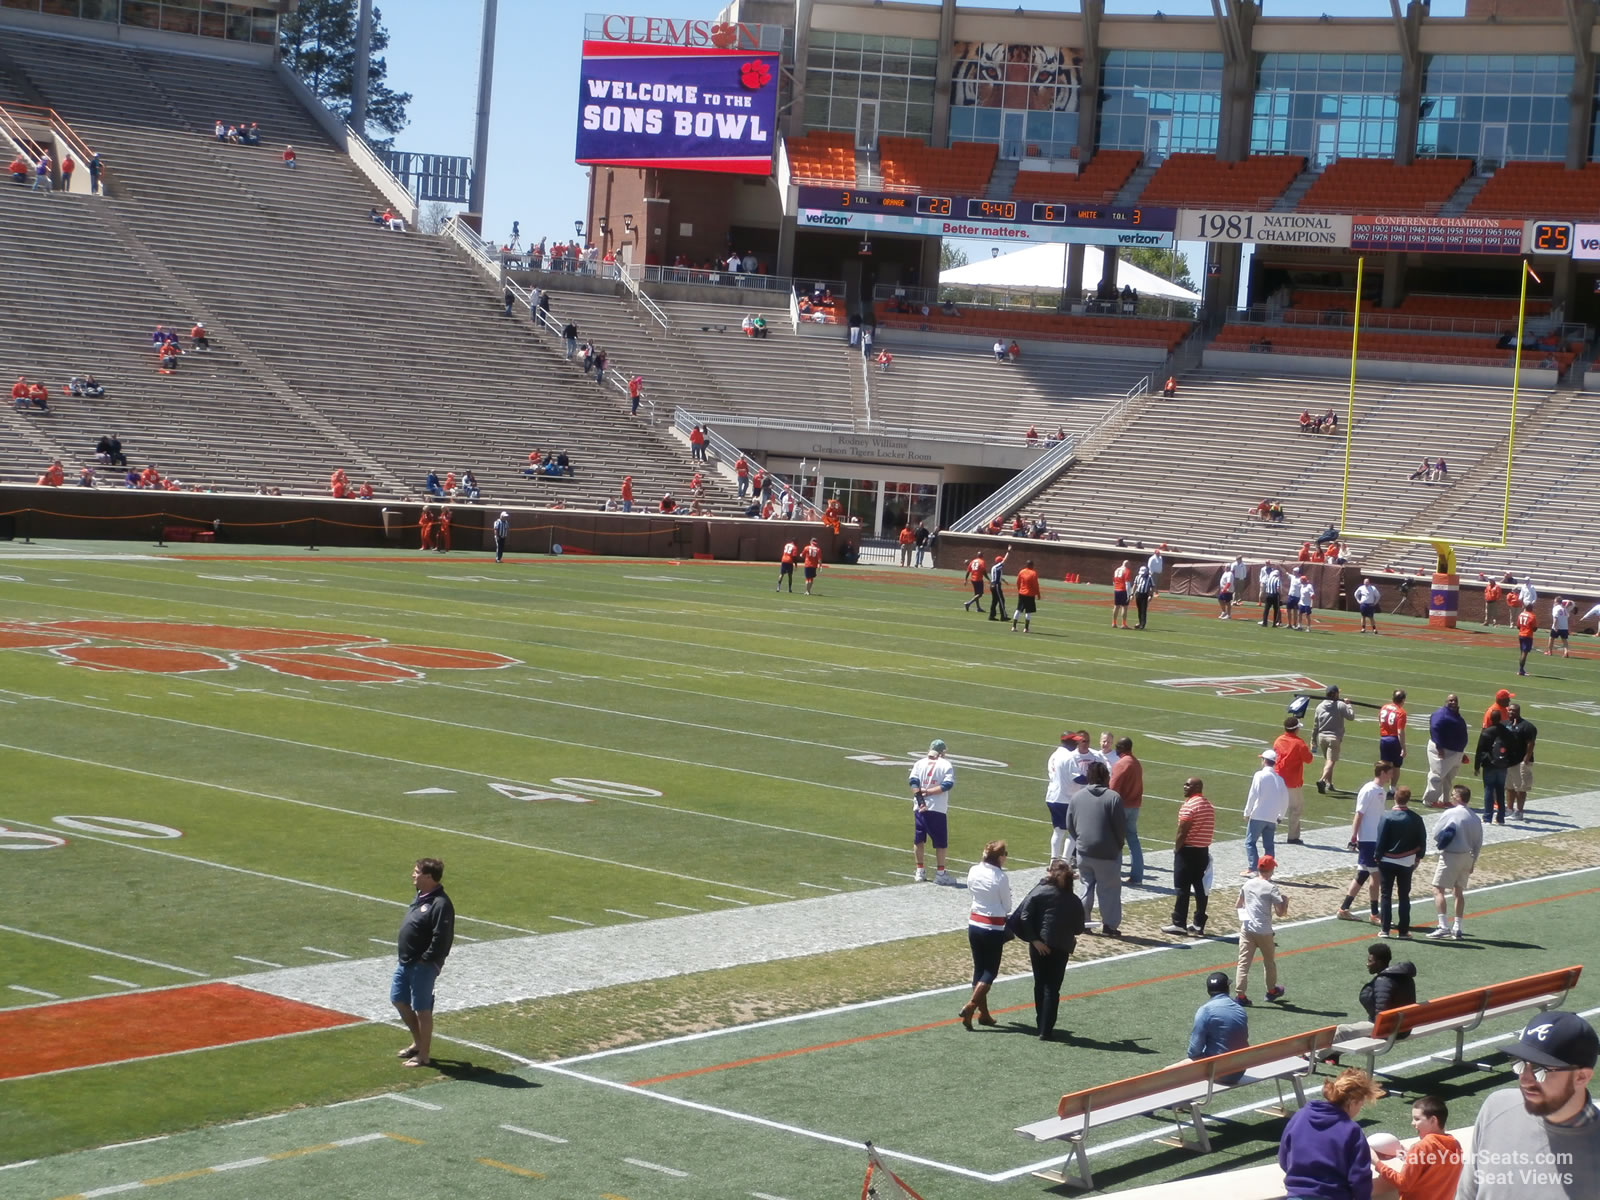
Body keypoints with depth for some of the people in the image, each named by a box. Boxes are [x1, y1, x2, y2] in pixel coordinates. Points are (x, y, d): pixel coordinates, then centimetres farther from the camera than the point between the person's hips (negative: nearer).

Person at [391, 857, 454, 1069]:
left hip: (423, 965, -10)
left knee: (422, 1009, -1)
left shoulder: (440, 904, -22)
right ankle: (418, 1042, 34)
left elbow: (441, 939, -25)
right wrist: (401, 945, 12)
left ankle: (424, 1055, 11)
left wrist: (426, 960, -20)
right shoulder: (420, 897, 9)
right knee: (398, 1000, 19)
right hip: (406, 961, 10)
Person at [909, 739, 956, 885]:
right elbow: (948, 785, -13)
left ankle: (920, 871, 19)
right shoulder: (946, 765, -2)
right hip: (938, 809, -3)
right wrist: (928, 792, -10)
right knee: (940, 842, 5)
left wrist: (920, 800, -11)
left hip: (919, 807, 3)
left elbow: (913, 783, -6)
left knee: (918, 840, 14)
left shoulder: (919, 763, 5)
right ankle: (940, 873, 4)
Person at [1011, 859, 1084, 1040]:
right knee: (1052, 989, 4)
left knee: (1040, 985, 16)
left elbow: (1024, 917, -14)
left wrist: (1033, 939, -9)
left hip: (1039, 946, 0)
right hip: (1061, 949, 0)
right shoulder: (1074, 901, 0)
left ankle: (1041, 1024, 25)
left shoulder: (1040, 891, -4)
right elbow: (1078, 929, 3)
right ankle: (1046, 1030, -2)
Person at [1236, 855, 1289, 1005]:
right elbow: (1280, 913, -13)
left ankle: (1240, 995, -10)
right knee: (1269, 961, 19)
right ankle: (1271, 991, 35)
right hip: (1264, 931, -3)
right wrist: (1285, 900, 4)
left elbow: (1239, 905, 17)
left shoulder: (1247, 884, 3)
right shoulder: (1272, 888, -12)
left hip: (1247, 929, 3)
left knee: (1244, 962, 0)